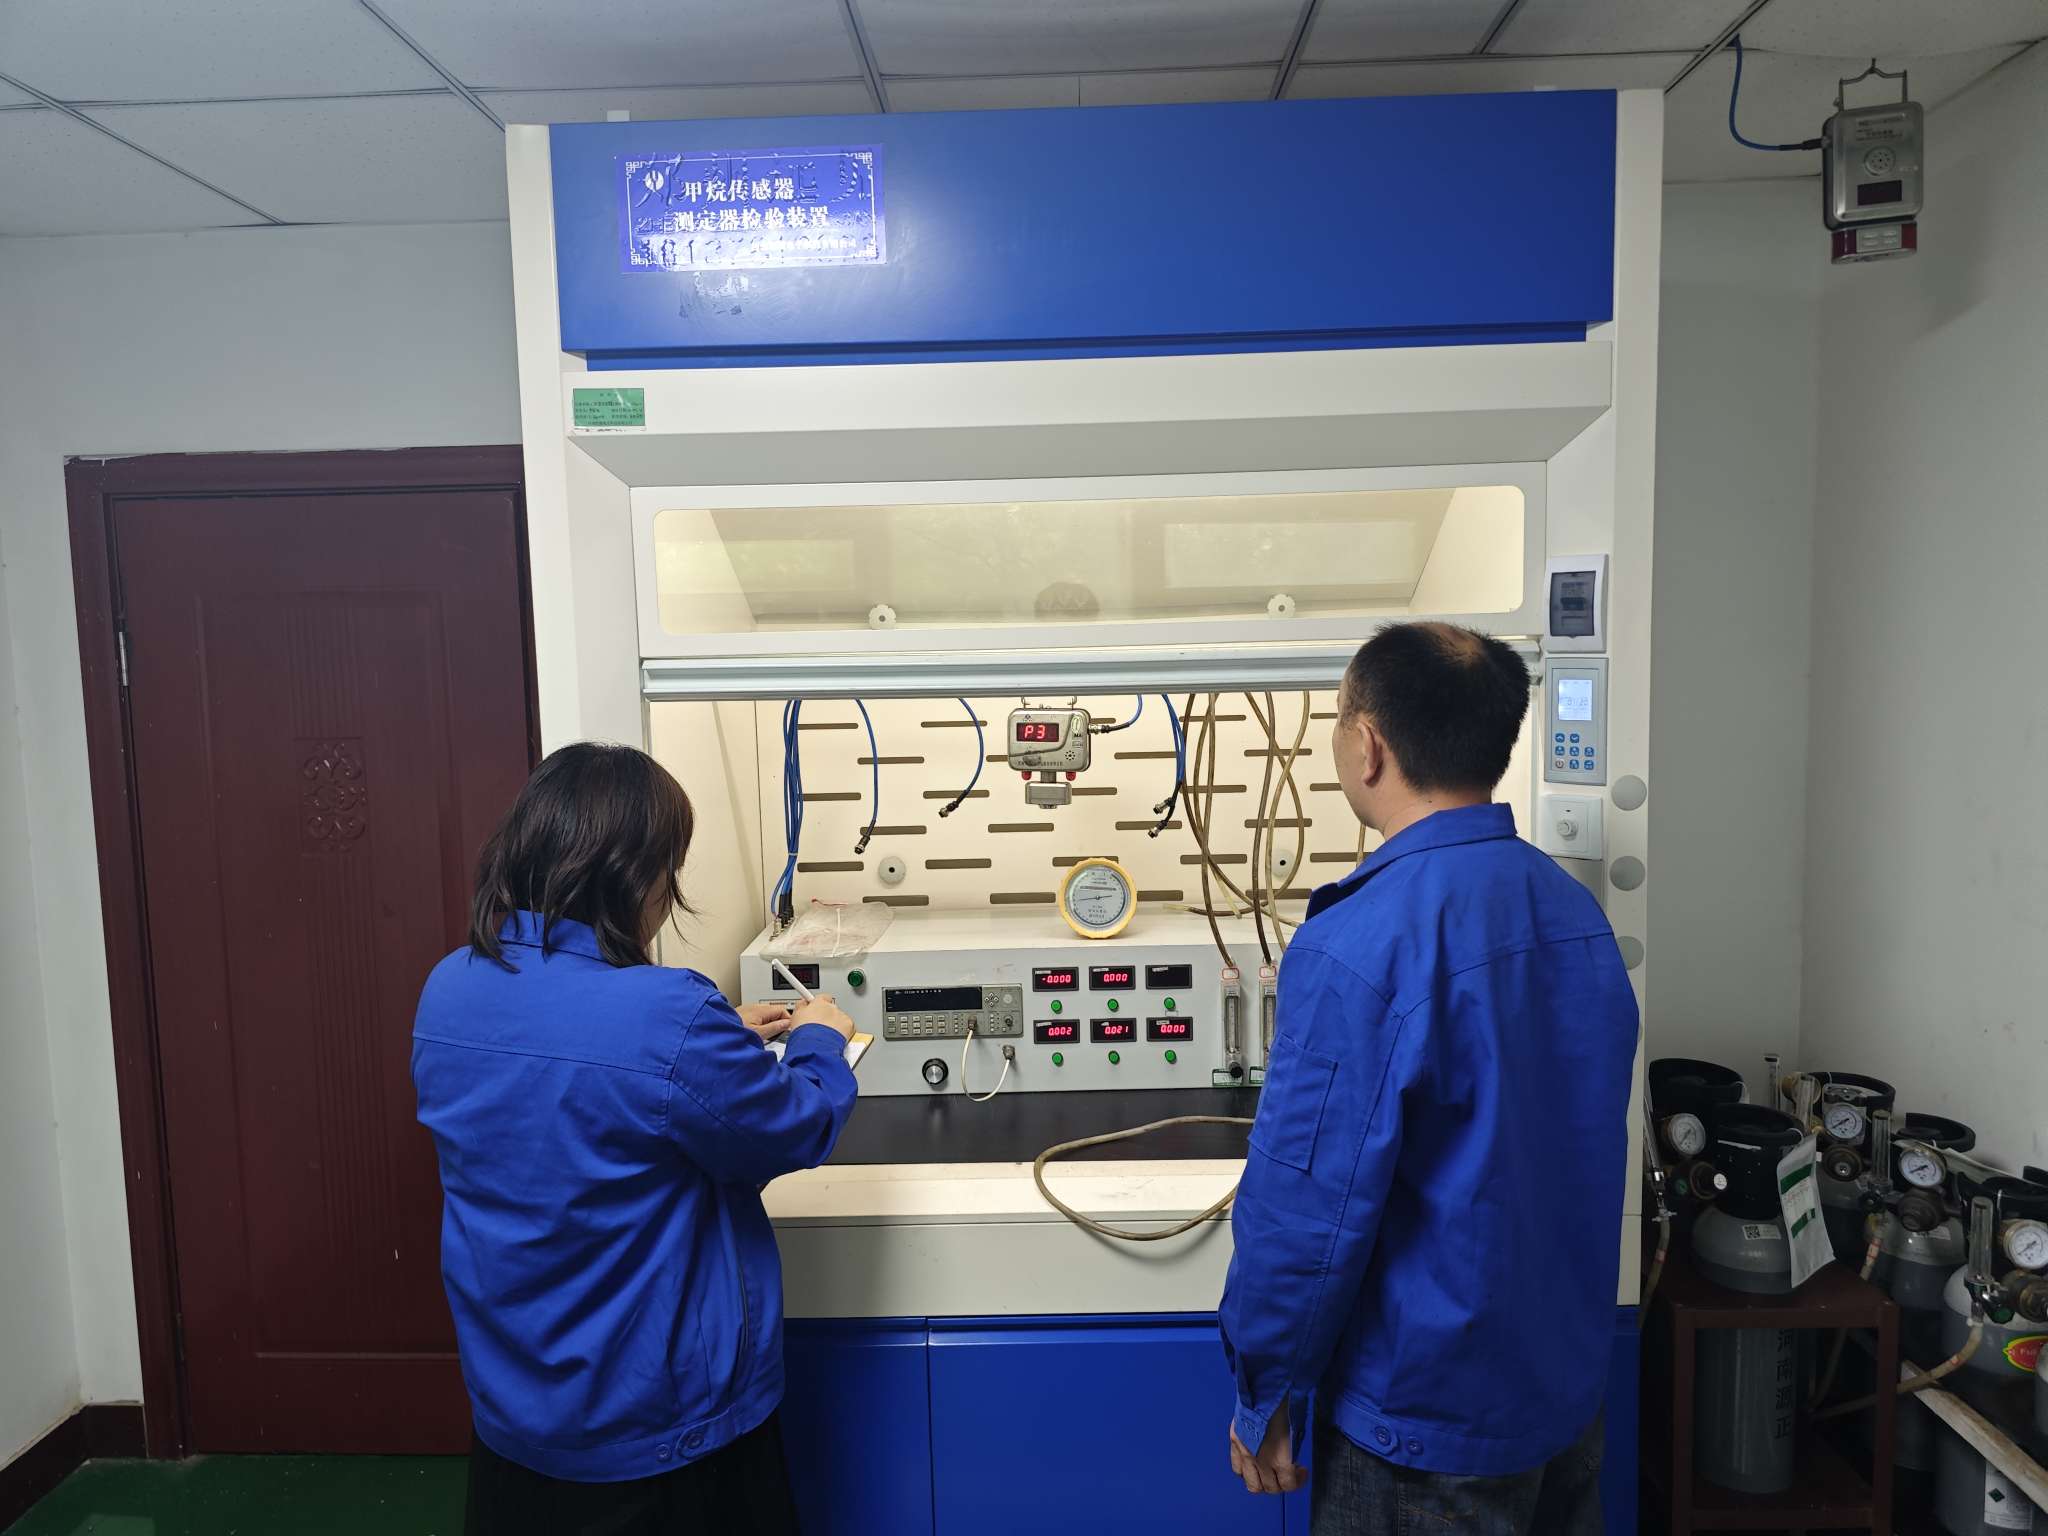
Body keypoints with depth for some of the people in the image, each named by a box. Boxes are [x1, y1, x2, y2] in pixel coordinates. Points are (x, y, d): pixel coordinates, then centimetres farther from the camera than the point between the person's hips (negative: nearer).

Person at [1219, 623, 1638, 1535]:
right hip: (1571, 1386, 7)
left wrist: (1265, 1396, -9)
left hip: (1429, 1424, -7)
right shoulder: (1576, 911, -3)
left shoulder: (1357, 947, -28)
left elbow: (1310, 1209, -23)